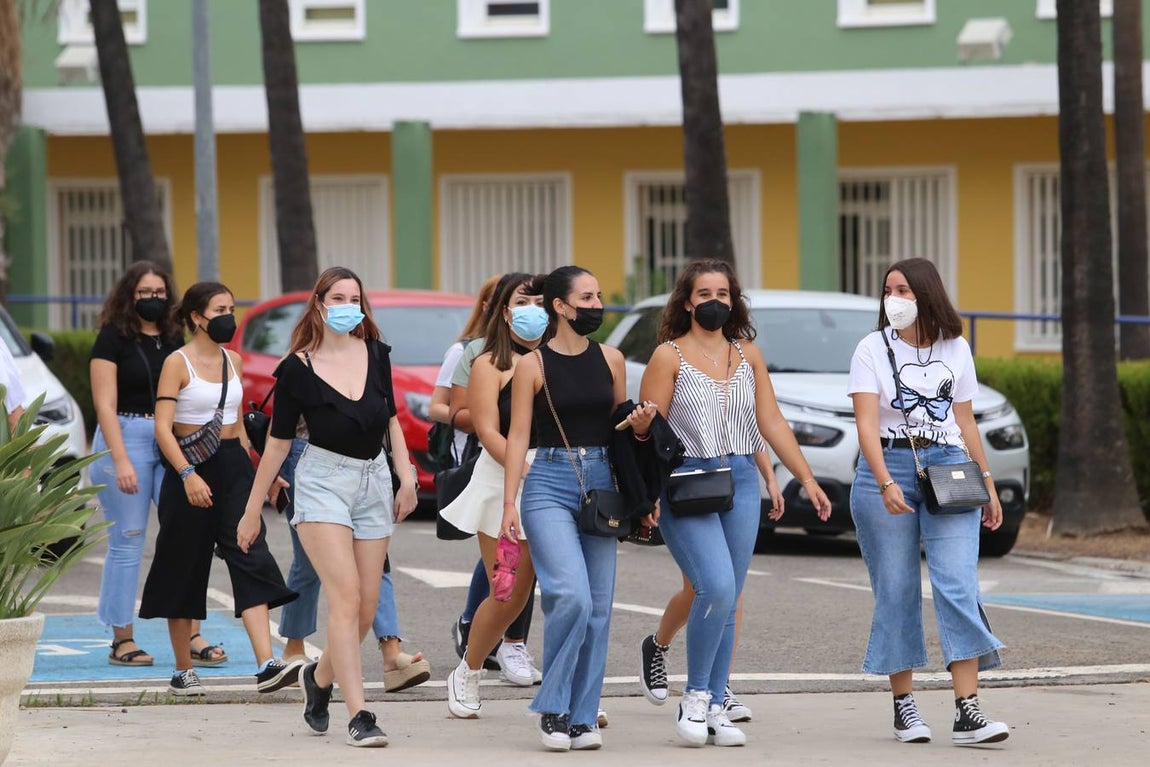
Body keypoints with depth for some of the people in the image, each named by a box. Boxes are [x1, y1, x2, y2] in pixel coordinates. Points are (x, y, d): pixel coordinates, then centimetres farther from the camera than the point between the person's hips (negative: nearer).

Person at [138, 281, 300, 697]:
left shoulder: (233, 361, 12)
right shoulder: (178, 362, -7)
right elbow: (163, 428, -15)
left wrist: (248, 470, 20)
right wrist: (187, 474, -27)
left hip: (233, 464, 5)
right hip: (190, 467, -5)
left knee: (250, 558, -10)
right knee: (184, 569, 4)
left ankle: (267, 666, -20)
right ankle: (182, 671, 16)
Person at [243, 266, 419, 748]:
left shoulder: (375, 355, 5)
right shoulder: (298, 369, -6)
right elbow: (278, 440, -1)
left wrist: (406, 476, 6)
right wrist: (253, 508, 3)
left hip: (374, 482, 5)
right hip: (323, 482, -5)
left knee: (367, 606, 5)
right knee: (346, 596, -17)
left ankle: (320, 677, 33)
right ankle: (358, 716, -20)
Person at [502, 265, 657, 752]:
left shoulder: (609, 359, 10)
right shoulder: (533, 366, -1)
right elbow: (518, 435, -3)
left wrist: (640, 426, -4)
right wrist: (509, 503, -10)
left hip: (600, 483, 4)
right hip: (549, 484, -4)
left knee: (598, 606, 1)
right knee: (572, 597, -19)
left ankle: (583, 718, 8)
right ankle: (553, 708, -5)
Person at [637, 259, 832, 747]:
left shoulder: (747, 354, 12)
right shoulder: (669, 355, -1)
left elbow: (771, 423, 12)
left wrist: (807, 479, 7)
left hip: (741, 482, 5)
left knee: (727, 602, 4)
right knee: (716, 588, -20)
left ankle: (714, 710, 11)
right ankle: (695, 697, -4)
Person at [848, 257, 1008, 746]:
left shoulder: (955, 350, 11)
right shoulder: (873, 349, 1)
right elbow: (866, 424, -9)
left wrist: (987, 484, 13)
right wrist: (886, 484, -22)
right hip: (886, 469, -1)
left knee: (958, 587, -10)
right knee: (896, 592, 0)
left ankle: (967, 712, -15)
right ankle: (904, 705, 10)